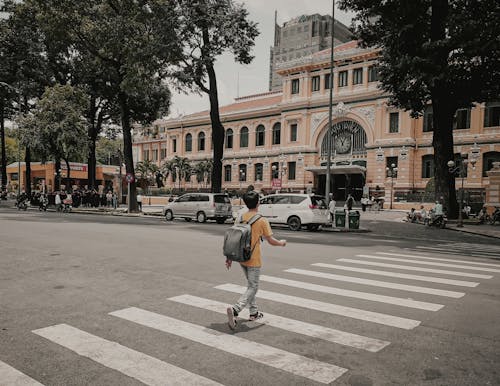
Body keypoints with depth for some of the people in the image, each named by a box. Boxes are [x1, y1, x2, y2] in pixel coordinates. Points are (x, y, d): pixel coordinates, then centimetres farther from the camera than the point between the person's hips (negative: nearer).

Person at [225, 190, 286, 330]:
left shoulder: (240, 218, 1)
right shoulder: (262, 221, -13)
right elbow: (271, 241, -9)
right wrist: (282, 243, 12)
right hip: (254, 260, -6)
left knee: (250, 285, 22)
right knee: (253, 288, 1)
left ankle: (254, 313, 30)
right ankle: (235, 309, -18)